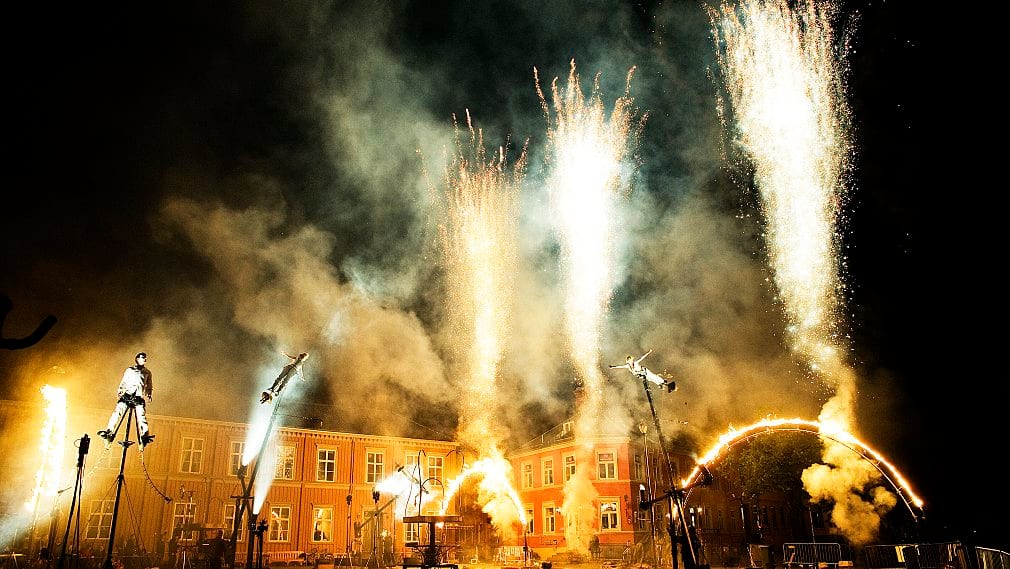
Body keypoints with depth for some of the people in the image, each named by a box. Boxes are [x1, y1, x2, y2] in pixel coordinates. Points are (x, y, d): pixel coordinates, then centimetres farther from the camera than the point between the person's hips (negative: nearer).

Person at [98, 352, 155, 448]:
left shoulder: (147, 372, 22)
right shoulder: (129, 370, 20)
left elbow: (149, 386, 24)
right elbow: (123, 382, 17)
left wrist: (149, 394, 6)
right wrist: (119, 390, -1)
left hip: (139, 398, -1)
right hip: (127, 395, 1)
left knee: (141, 416, -20)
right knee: (117, 412, -20)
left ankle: (145, 436, -28)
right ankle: (109, 432, -24)